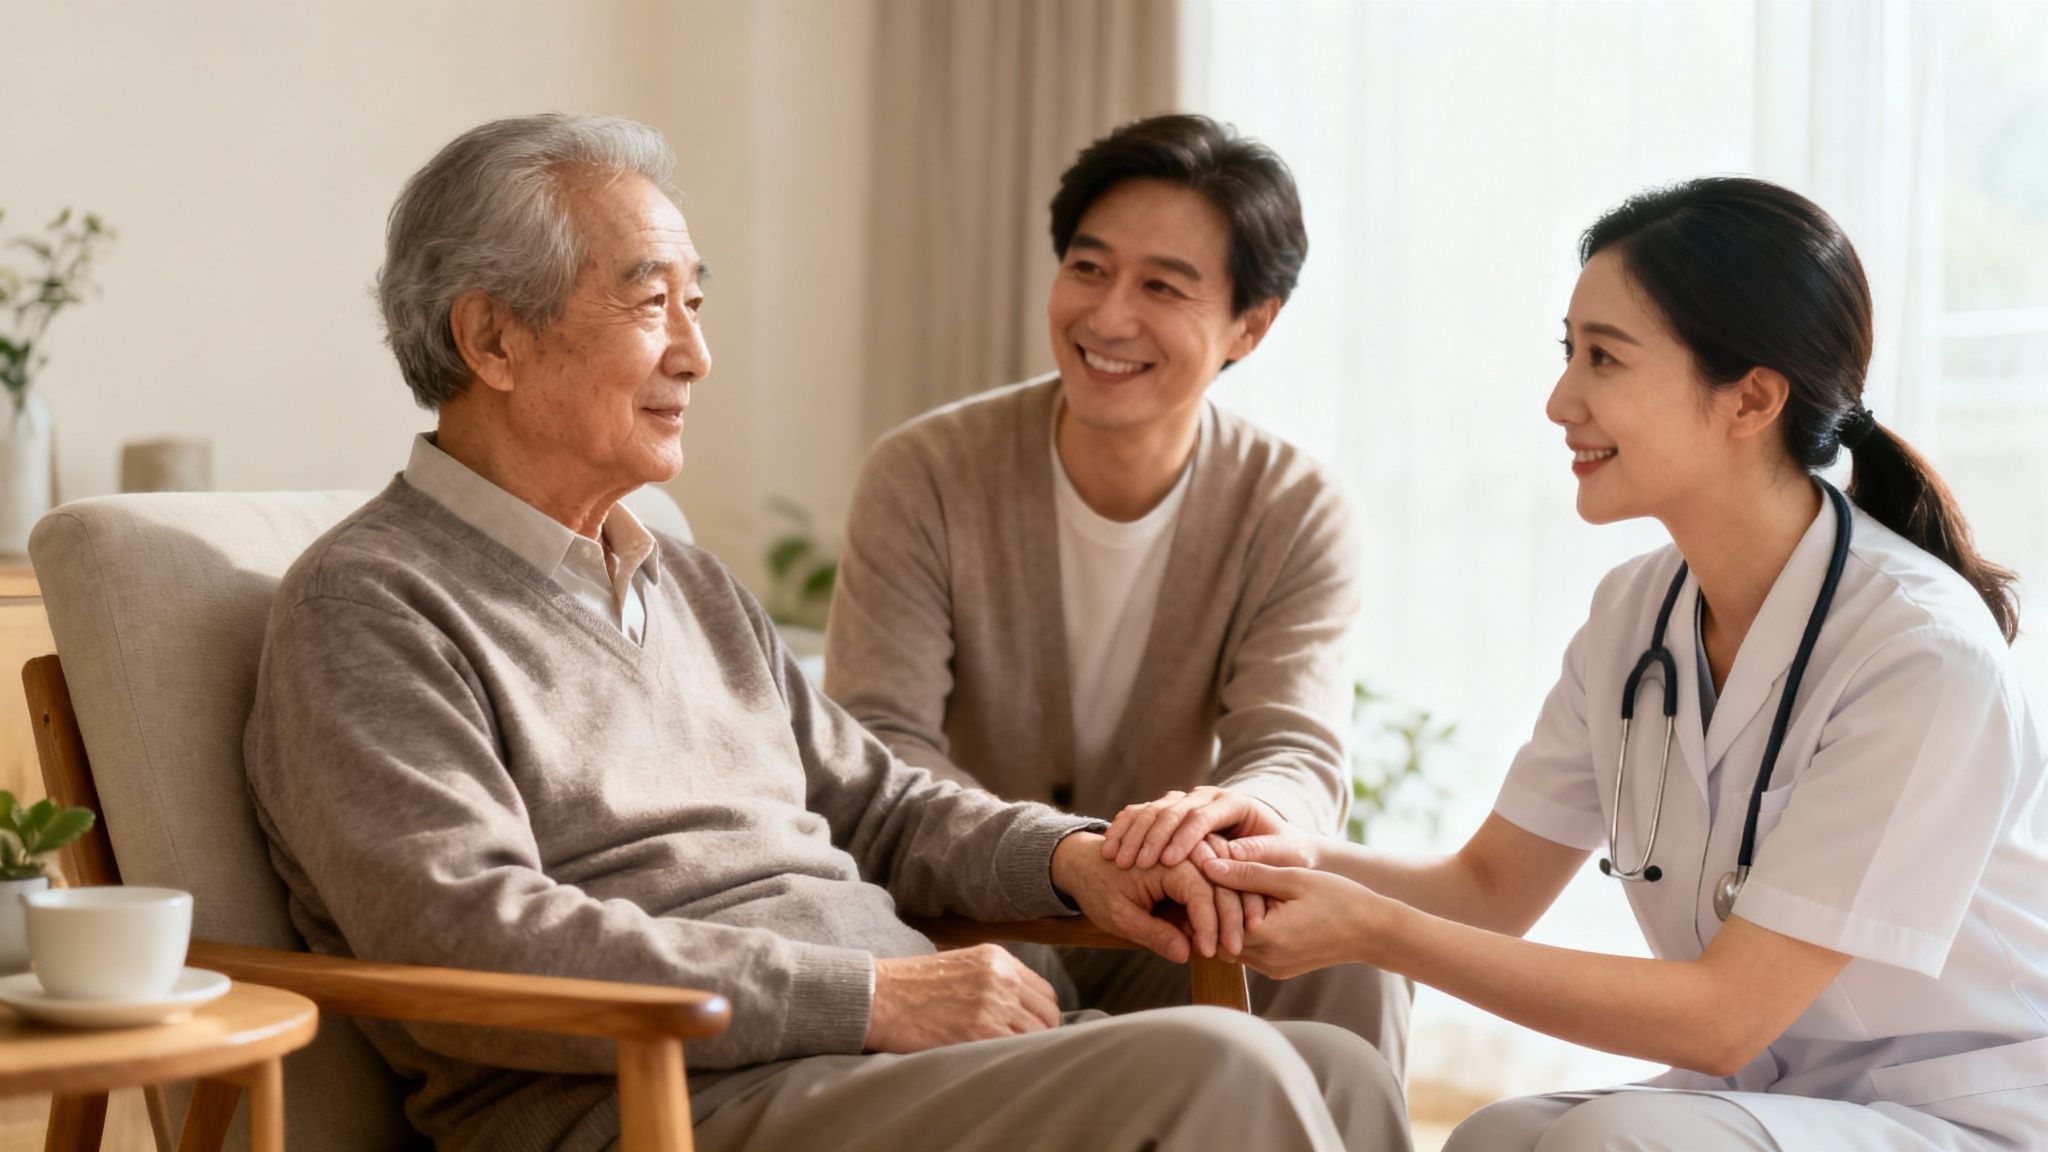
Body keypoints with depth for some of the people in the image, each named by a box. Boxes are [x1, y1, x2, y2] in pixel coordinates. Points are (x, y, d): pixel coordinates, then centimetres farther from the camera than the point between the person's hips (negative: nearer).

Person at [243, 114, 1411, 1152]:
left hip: (902, 1037, 9)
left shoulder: (694, 588, 25)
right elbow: (465, 942, -17)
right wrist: (870, 998, -19)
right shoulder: (367, 606, -3)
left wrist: (1067, 857, 8)